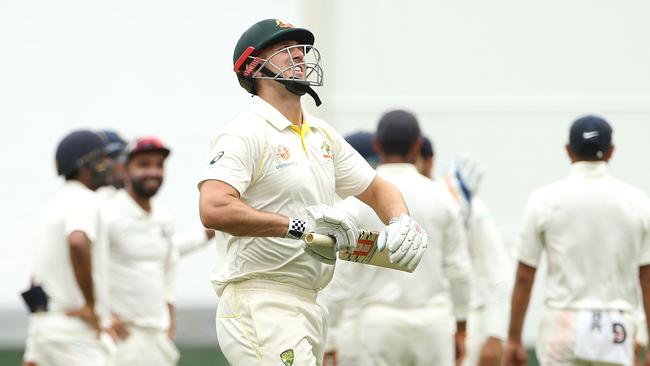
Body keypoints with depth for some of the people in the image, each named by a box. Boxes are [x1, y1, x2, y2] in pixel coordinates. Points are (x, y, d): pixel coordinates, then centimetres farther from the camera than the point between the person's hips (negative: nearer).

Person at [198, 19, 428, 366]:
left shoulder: (323, 135, 18)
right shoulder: (246, 132, -10)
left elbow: (376, 189, 26)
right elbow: (213, 209, -24)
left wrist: (400, 222, 2)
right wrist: (299, 225, -28)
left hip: (308, 308, 9)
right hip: (258, 306, -9)